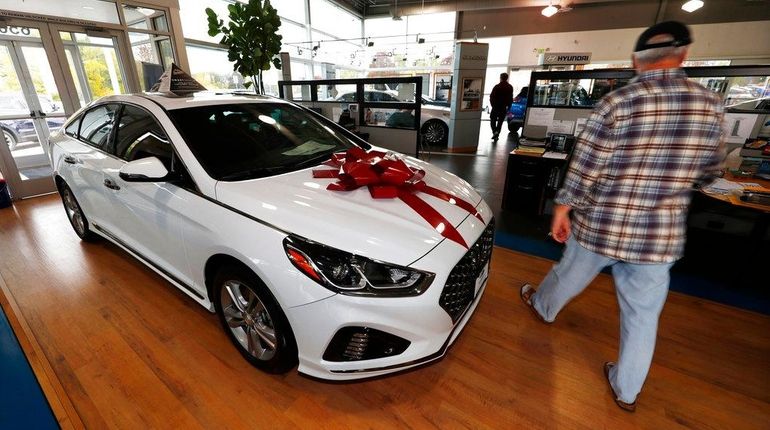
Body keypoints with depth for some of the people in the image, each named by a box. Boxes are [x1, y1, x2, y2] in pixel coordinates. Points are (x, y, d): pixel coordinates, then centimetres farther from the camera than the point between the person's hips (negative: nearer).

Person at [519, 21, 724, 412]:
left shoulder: (616, 103, -12)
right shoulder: (710, 105, 0)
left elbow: (584, 168, -13)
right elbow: (709, 170, 10)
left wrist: (562, 209, -2)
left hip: (600, 224, -2)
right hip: (662, 235, 3)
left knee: (568, 275, 24)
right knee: (643, 314, 15)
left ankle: (542, 306, 52)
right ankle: (626, 390, 32)